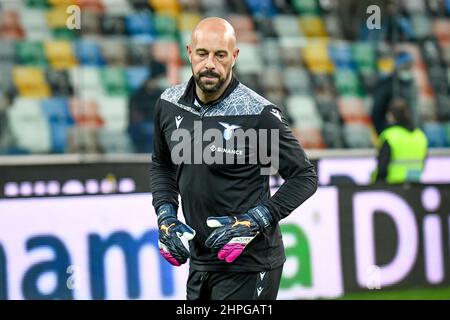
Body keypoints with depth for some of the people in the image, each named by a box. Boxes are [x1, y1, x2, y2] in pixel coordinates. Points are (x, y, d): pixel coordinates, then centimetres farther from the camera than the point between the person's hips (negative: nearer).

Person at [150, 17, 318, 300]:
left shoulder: (259, 115, -16)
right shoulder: (169, 104, 2)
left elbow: (305, 177, -10)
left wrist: (254, 221, -19)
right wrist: (166, 216, 4)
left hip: (248, 265, -6)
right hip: (199, 263, 6)